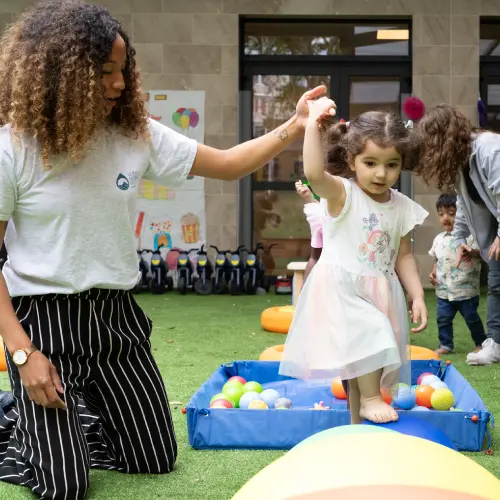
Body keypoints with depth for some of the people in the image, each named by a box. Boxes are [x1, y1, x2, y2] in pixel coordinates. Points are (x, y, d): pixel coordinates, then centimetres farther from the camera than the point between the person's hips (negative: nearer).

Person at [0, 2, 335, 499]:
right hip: (43, 317, -5)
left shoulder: (135, 134, -2)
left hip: (116, 313, 5)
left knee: (156, 459, 10)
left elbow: (227, 164, 5)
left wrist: (292, 128, -11)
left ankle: (83, 404, 33)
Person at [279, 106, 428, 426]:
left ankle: (358, 424, 24)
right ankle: (371, 399, -7)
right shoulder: (343, 194, -13)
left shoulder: (403, 208, 3)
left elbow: (404, 256, 11)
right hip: (342, 291, -5)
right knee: (367, 341, -24)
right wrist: (313, 123, -38)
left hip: (380, 293, 5)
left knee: (363, 363, 13)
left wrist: (417, 296, 3)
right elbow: (314, 174, -34)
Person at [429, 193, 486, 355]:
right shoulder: (439, 239, 8)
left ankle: (481, 343, 23)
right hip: (444, 290, 5)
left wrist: (471, 252, -34)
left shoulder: (469, 235, -11)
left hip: (466, 289, -5)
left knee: (472, 318, 7)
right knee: (443, 318, 5)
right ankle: (445, 345, 16)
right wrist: (433, 272, 4)